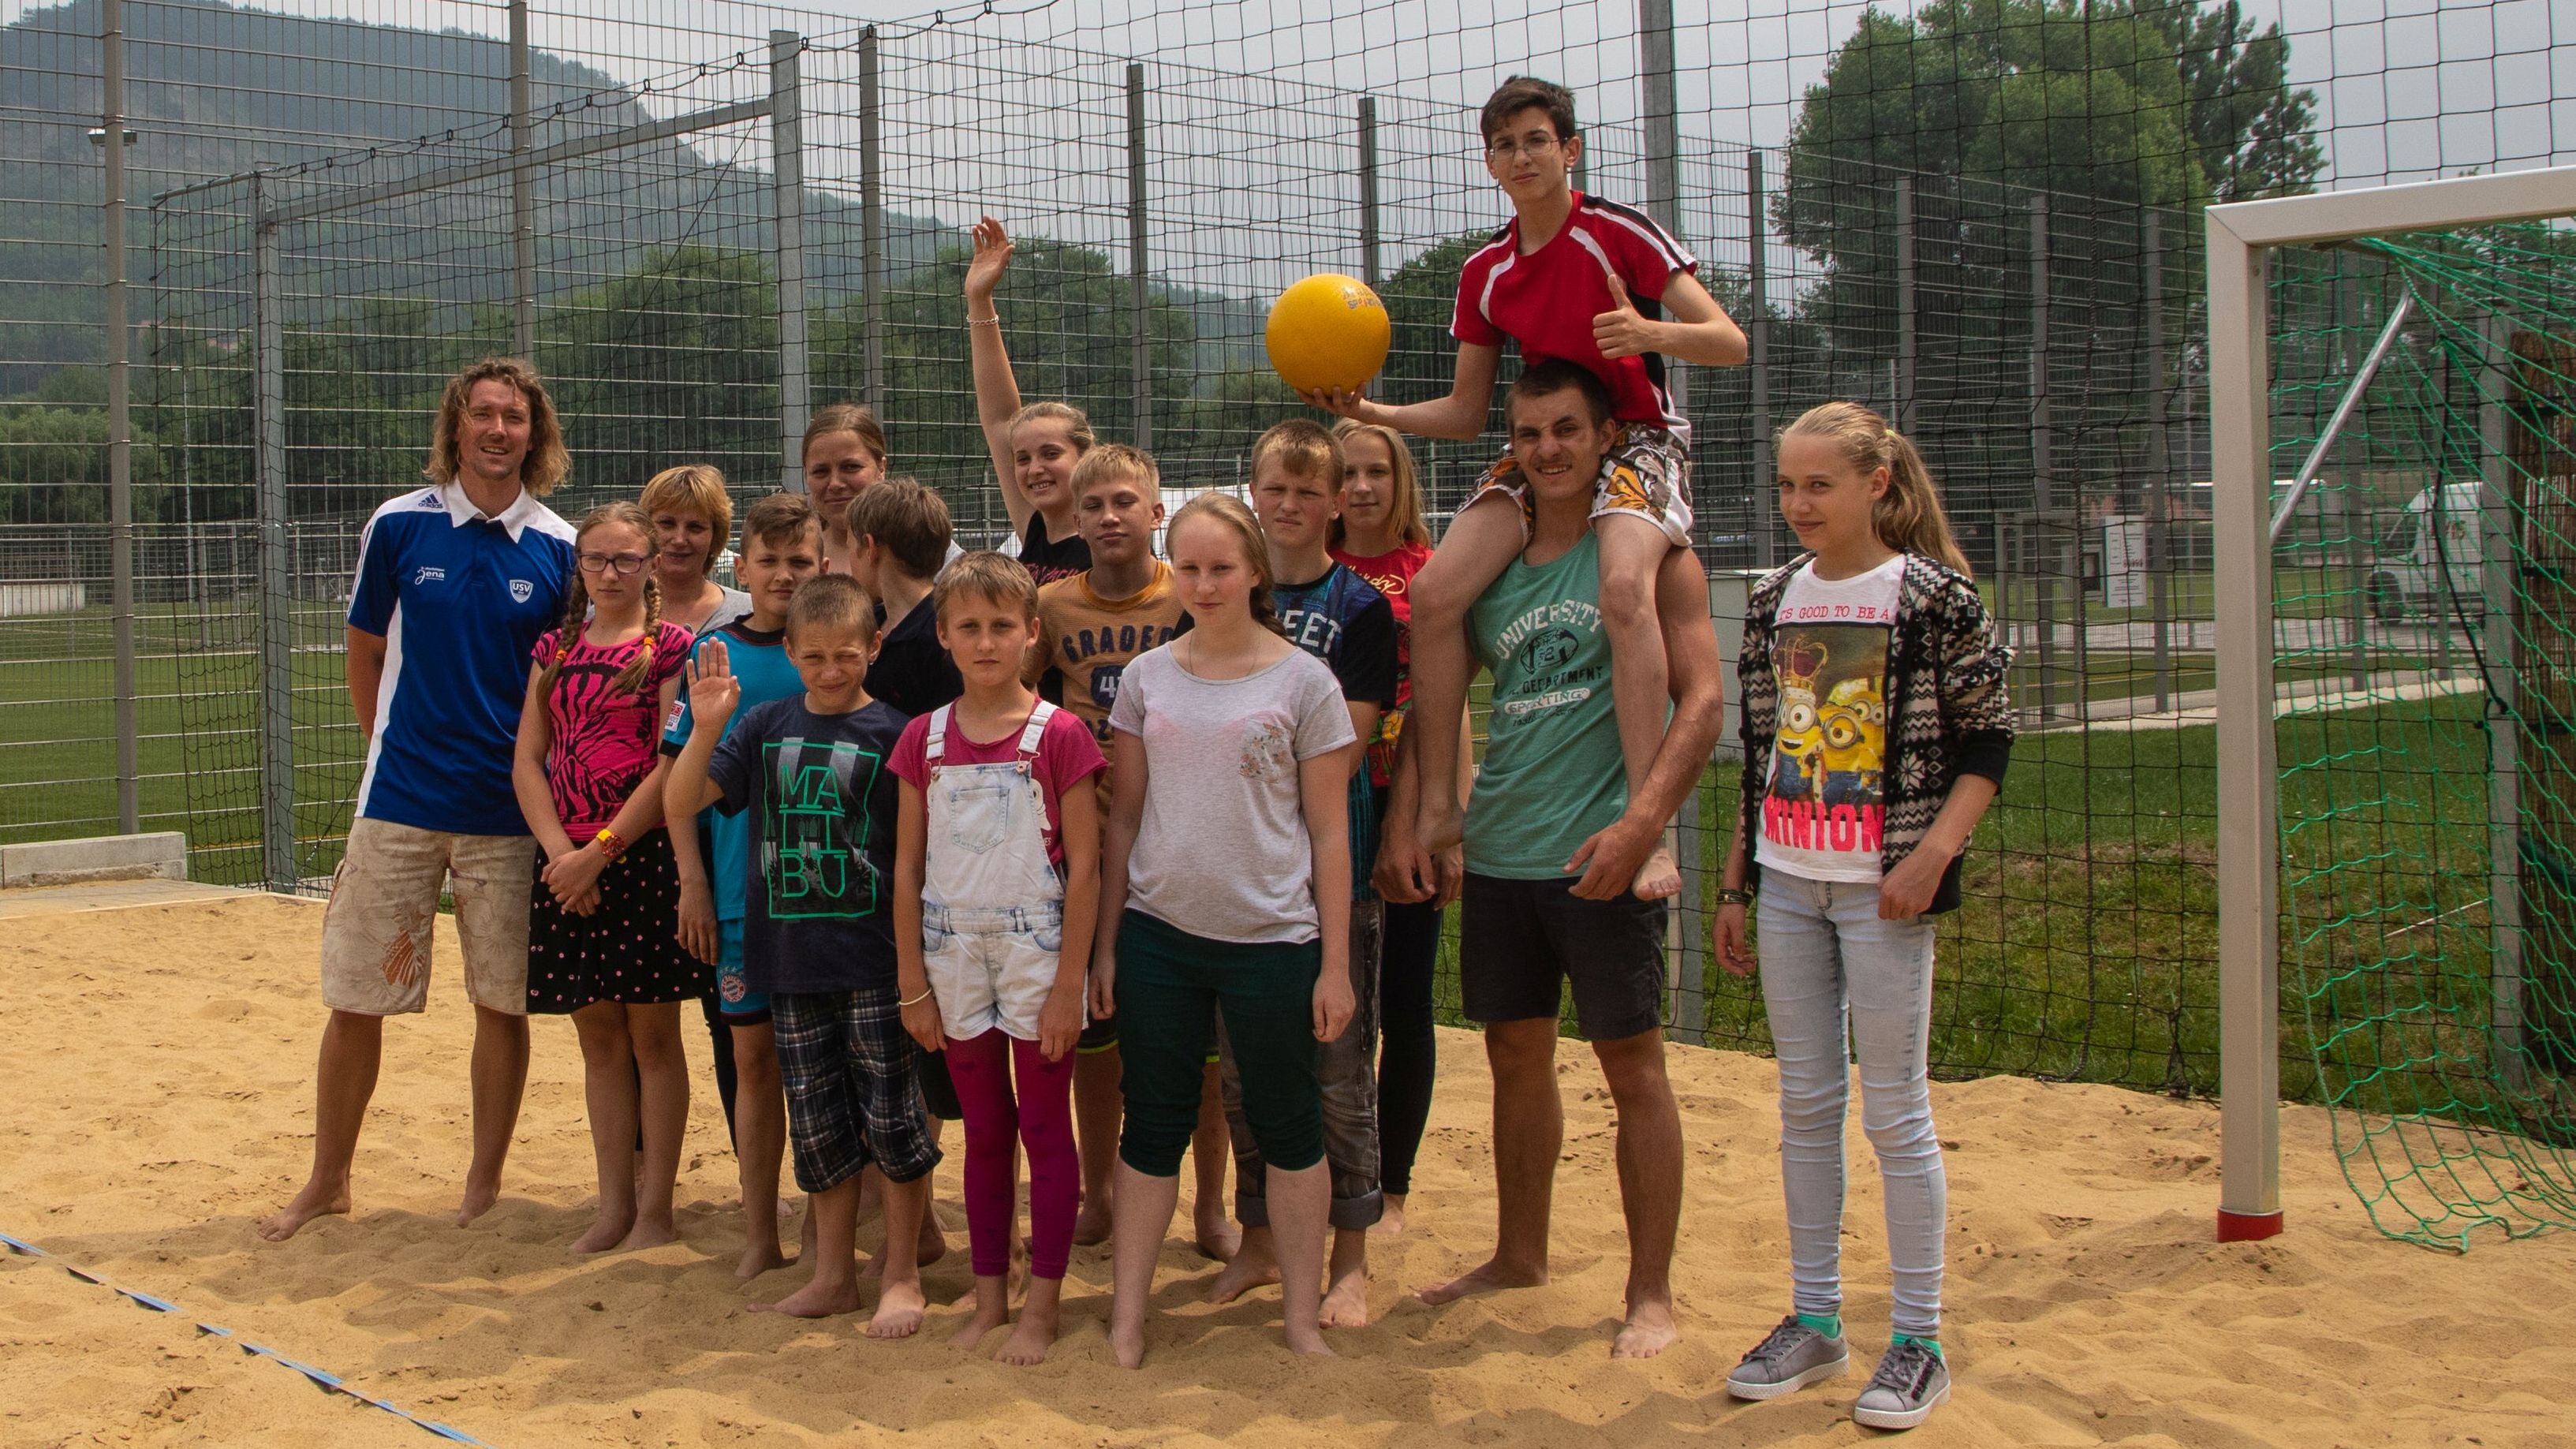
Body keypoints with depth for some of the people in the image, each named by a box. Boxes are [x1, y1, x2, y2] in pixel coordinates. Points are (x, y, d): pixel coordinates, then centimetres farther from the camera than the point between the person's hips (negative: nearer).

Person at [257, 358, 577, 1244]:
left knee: (502, 1003, 6)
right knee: (355, 1000, 4)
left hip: (508, 813, 0)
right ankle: (328, 1181, 21)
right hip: (399, 802, 0)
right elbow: (364, 656, 11)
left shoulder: (560, 548, 0)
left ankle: (485, 1186, 20)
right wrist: (396, 749, 9)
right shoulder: (399, 527, 0)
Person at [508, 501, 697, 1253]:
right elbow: (528, 760, 8)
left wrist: (600, 851, -13)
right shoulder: (555, 649, 12)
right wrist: (560, 851, -7)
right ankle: (613, 1206, 18)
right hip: (567, 860, 5)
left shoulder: (671, 647, -3)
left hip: (645, 853, -5)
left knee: (652, 1034, 2)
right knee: (598, 1036, 10)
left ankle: (656, 1211, 9)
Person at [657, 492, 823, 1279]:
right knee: (753, 1056, 8)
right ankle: (759, 1235, 17)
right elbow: (679, 772, 5)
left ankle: (823, 1224, 18)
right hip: (739, 890, 1)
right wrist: (692, 880, -1)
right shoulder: (713, 652, 2)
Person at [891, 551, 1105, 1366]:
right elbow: (907, 867, 6)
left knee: (1045, 1129, 3)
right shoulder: (925, 739, 4)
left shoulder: (1058, 735, -6)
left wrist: (1068, 984, -11)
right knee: (984, 1132, 13)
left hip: (1036, 955, -3)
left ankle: (1041, 1306, 11)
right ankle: (989, 1297, 22)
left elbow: (1084, 868, -7)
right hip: (955, 961, 3)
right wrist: (913, 984, 3)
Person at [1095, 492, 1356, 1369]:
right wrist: (1105, 942, 7)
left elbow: (1330, 833, -3)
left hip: (1271, 937, -2)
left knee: (1286, 1125, 8)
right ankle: (1126, 1313, 17)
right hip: (1158, 933, 3)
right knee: (1153, 1122, 9)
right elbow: (1124, 817, 10)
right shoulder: (1147, 677, 5)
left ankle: (1301, 1316, 19)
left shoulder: (1303, 681, -3)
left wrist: (1335, 965, -5)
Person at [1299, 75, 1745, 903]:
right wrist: (1369, 413, -2)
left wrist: (1651, 333, -32)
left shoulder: (1620, 232, -7)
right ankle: (1438, 806, -6)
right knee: (1435, 592, -18)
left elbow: (1729, 342, -11)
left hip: (1638, 439, -5)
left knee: (1623, 587, -36)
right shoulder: (1485, 274, 10)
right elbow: (1465, 413, 14)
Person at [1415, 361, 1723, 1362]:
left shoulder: (1647, 553, -5)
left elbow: (1701, 698, -13)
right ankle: (1519, 1255, 30)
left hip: (1601, 855, -5)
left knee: (1632, 1066, 2)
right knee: (1516, 1057, 15)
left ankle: (1651, 1290, 11)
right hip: (1498, 855, 5)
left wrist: (1643, 819, -24)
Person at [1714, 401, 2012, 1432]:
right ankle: (1814, 1320, 22)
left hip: (1880, 888, -5)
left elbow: (1987, 745, -5)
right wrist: (1735, 887, 13)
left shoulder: (1935, 597, -6)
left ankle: (1918, 1341, 10)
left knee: (1894, 1109, -1)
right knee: (1805, 1103, 11)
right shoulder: (1774, 602, 9)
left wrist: (1934, 851, -17)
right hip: (1787, 882, 5)